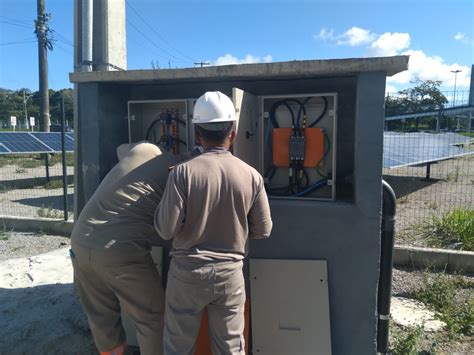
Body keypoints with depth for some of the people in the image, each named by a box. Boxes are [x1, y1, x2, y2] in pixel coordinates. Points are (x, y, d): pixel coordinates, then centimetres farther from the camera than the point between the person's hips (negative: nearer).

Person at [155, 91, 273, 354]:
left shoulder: (183, 172, -15)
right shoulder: (251, 175, -8)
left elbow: (166, 230, -14)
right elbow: (263, 230, 0)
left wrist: (163, 206, 5)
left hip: (188, 272, -1)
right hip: (230, 273, 2)